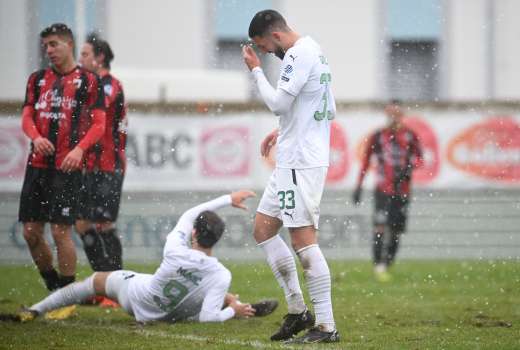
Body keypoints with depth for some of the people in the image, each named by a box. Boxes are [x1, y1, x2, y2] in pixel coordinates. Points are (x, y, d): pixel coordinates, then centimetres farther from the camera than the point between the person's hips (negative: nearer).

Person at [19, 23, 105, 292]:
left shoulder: (88, 80, 1)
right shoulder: (38, 79, 15)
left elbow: (99, 124, -4)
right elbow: (27, 116, 11)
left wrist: (79, 149, -21)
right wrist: (36, 137, -12)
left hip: (66, 167, -5)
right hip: (37, 165, 5)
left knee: (60, 232, -9)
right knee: (31, 232, 4)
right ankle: (53, 288, 21)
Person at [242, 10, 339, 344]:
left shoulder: (300, 54, -14)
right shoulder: (313, 51, 18)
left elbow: (278, 102, -19)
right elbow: (329, 110, 22)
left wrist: (256, 69, -6)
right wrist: (284, 131, 20)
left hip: (302, 163, -11)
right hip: (292, 161, 11)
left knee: (303, 238, -11)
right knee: (263, 229, 13)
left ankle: (326, 326, -10)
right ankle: (298, 310, 14)